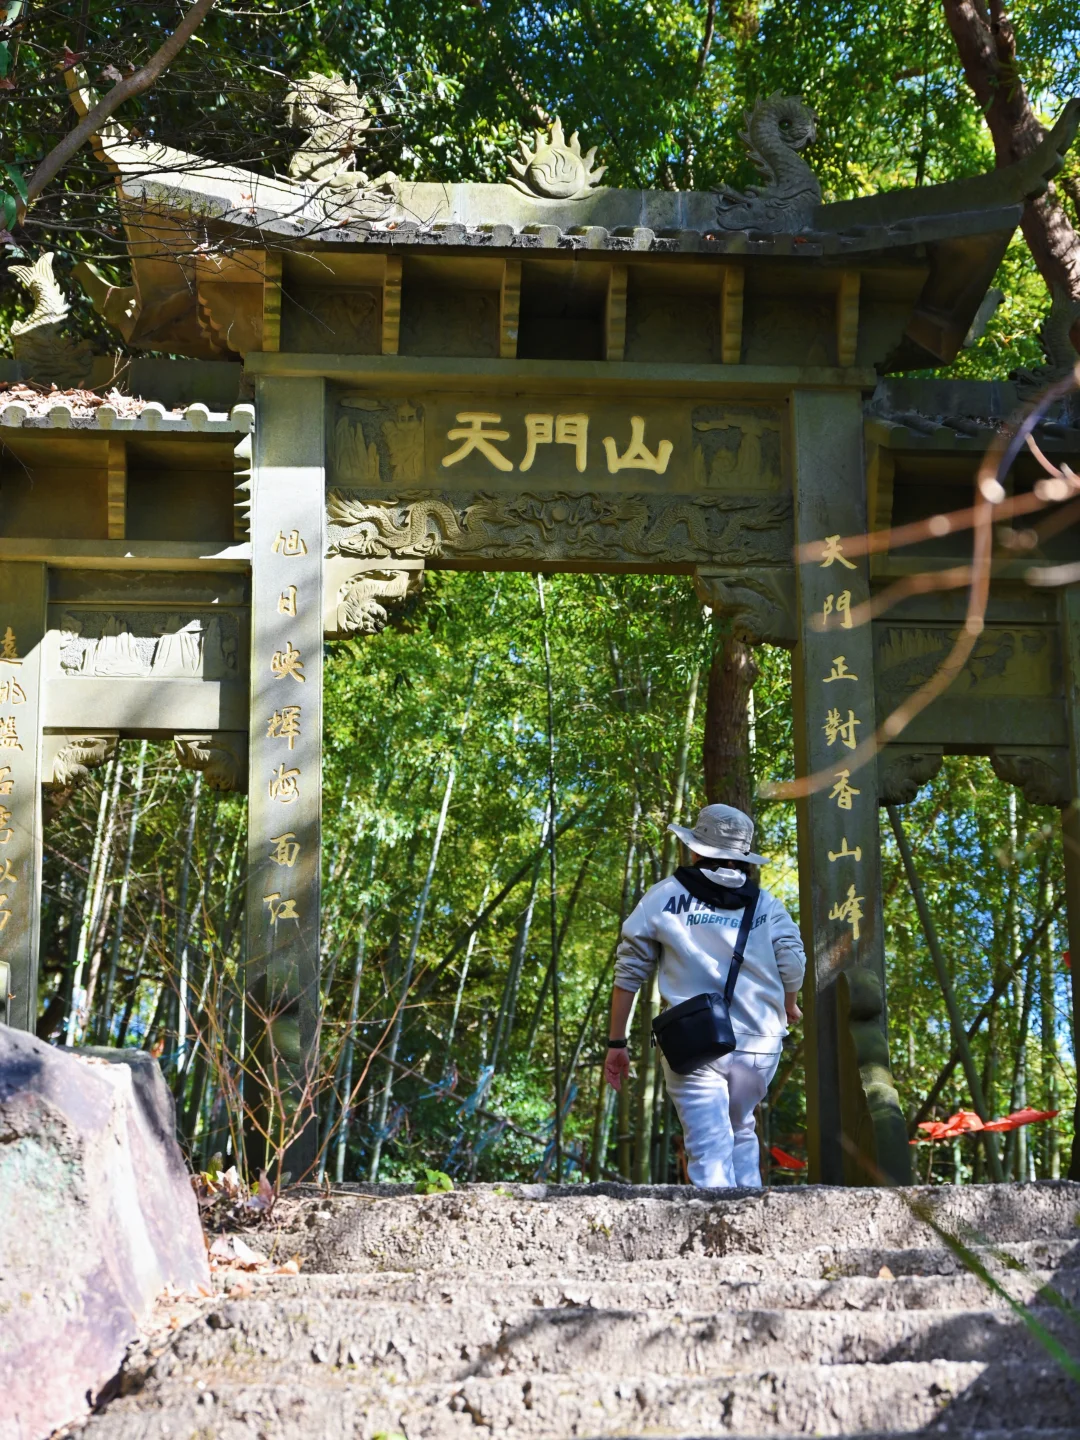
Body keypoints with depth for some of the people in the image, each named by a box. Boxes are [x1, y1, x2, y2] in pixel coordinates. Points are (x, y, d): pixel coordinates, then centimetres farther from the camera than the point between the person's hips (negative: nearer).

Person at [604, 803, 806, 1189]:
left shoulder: (665, 896, 5)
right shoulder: (766, 905, 9)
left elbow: (629, 971, 3)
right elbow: (793, 964, -3)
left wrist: (616, 1043, 9)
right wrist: (789, 1008, 19)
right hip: (759, 1044, 3)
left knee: (710, 1153, -4)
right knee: (741, 1133, 25)